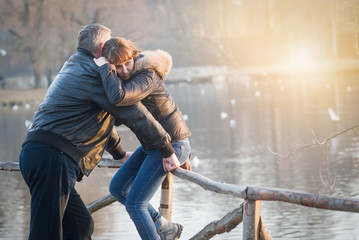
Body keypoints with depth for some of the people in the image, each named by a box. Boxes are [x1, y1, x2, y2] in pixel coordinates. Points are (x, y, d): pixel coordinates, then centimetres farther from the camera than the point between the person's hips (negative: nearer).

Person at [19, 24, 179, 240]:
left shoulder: (73, 69, 27)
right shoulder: (93, 74, -5)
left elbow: (98, 120, 39)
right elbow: (135, 115, -3)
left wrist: (120, 153, 48)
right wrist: (168, 151, 6)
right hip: (52, 159, -10)